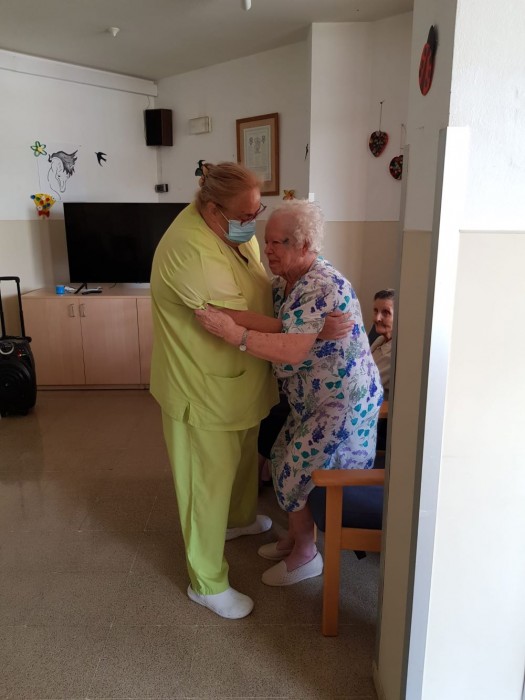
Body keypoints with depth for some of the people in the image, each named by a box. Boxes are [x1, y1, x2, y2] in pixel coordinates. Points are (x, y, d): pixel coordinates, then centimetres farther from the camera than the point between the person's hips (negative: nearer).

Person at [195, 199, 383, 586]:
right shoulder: (287, 279, 4)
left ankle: (306, 555, 24)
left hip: (342, 400, -9)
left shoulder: (322, 288, -27)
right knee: (286, 461, 17)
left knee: (293, 472, 0)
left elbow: (292, 351, -37)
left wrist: (232, 332, -40)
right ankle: (296, 537, 38)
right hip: (313, 398, 9)